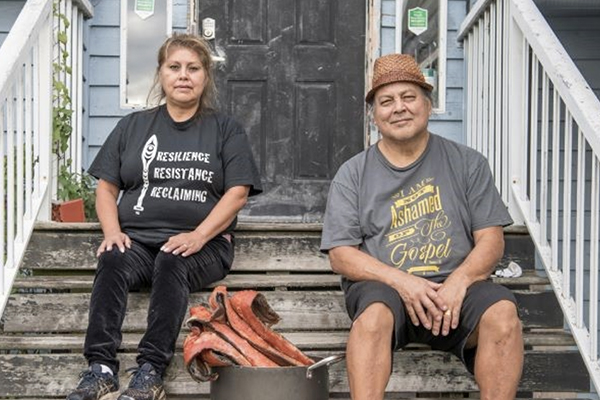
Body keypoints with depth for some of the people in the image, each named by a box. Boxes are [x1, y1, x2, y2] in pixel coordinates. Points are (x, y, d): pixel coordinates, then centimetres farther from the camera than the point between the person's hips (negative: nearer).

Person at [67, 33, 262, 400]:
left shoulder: (226, 130, 13)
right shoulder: (134, 126, 20)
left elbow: (238, 192, 1)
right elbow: (106, 187, 15)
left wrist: (197, 236, -15)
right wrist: (112, 232, -5)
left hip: (202, 244, -2)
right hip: (137, 239, 2)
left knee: (171, 263, -35)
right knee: (112, 262, -30)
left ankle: (152, 370, -40)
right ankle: (101, 368, -39)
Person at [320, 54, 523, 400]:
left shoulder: (468, 163, 11)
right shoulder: (353, 174, 9)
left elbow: (491, 240, 5)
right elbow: (340, 254, 1)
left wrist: (458, 281, -15)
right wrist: (399, 280, -15)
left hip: (456, 285, 1)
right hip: (382, 284, -1)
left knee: (502, 312, -30)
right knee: (374, 313, -35)